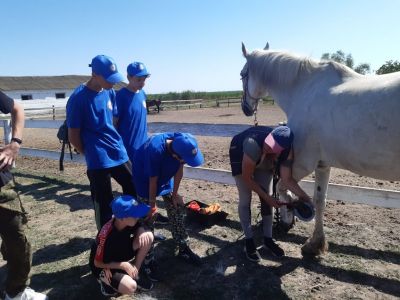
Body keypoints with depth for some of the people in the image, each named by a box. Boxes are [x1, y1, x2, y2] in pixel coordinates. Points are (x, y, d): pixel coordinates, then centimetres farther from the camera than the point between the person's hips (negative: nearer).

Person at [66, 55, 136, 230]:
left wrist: (115, 143, 11)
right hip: (99, 160, -6)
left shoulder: (110, 93, 5)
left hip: (119, 154, 7)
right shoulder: (78, 98, -14)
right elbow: (73, 137, -9)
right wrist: (92, 154, 3)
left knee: (132, 189, 16)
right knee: (104, 204, 4)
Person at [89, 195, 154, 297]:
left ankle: (135, 273, 2)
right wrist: (124, 265, -24)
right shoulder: (107, 235, -35)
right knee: (130, 287, -30)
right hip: (104, 266, -6)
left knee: (148, 236, -17)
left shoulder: (131, 222, -20)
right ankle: (105, 279, 1)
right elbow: (98, 263, -23)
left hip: (122, 255, 6)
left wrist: (141, 231, -26)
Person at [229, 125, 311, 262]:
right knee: (245, 199, -7)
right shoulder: (254, 145, -45)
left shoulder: (287, 151, -30)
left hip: (264, 161, 4)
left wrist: (303, 196, -33)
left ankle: (268, 239, 16)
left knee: (267, 197, 0)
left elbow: (287, 179, -21)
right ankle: (249, 242, 7)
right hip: (240, 155, -4)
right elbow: (247, 178, -32)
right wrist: (267, 197, -25)